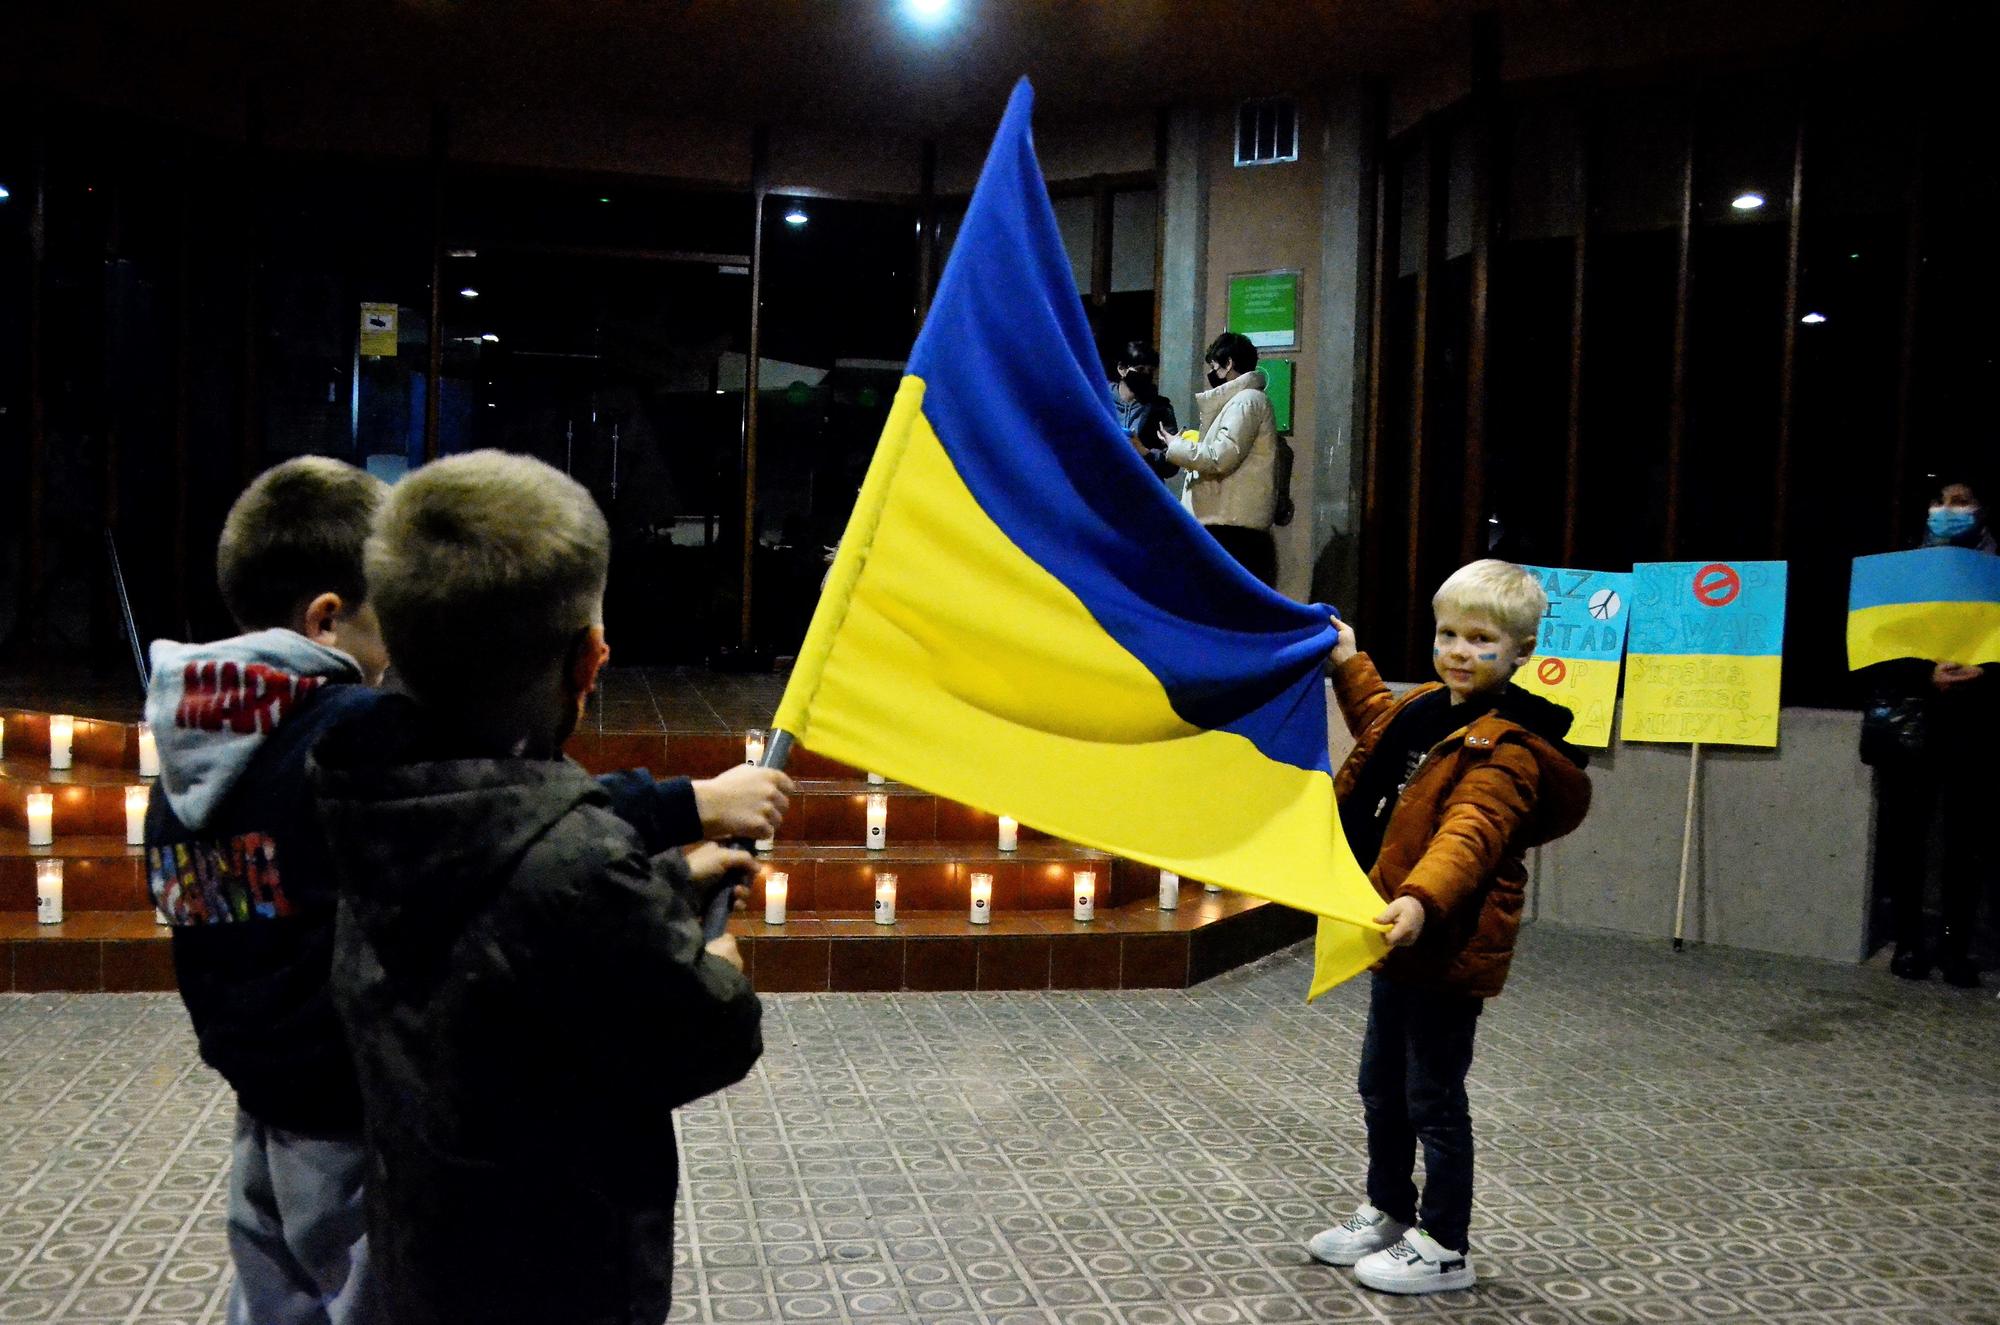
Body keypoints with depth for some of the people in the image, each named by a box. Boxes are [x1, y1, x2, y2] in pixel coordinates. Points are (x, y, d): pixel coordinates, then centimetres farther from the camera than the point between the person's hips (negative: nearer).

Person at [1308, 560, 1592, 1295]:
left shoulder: (1507, 746, -20)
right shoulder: (1428, 708, 7)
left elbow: (1471, 834, -36)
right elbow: (1380, 725, 33)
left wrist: (1422, 900, -51)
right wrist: (1350, 666, 32)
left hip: (1448, 947, -9)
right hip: (1399, 936, 9)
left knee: (1433, 1098, 3)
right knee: (1382, 1088, 20)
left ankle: (1444, 1249, 20)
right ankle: (1387, 1212, 39)